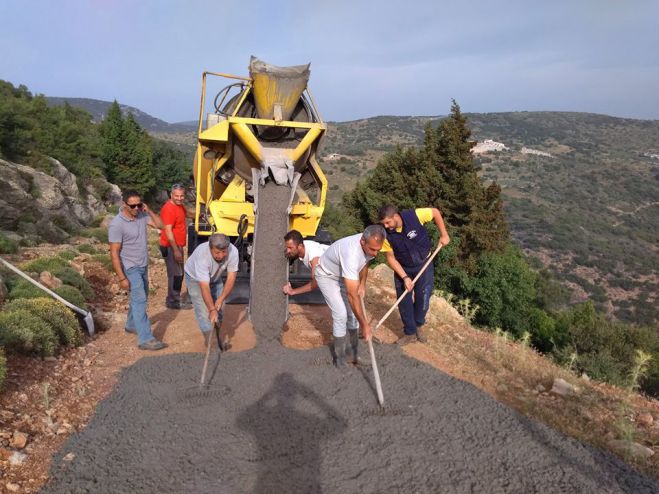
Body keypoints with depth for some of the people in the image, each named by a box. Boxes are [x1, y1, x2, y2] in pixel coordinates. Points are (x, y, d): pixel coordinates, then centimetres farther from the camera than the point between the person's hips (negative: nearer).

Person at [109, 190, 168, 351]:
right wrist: (122, 278, -22)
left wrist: (149, 211, -10)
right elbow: (114, 253, -20)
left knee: (139, 297, 20)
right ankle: (145, 339, -11)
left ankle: (131, 325, 41)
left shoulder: (141, 215, -3)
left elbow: (160, 225, 5)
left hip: (143, 266, 8)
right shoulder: (117, 224, -22)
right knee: (140, 300, -12)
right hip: (131, 268, -8)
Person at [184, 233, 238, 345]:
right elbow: (204, 287, -43)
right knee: (203, 310, -13)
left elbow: (231, 278, -26)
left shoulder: (233, 251, -31)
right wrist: (212, 310, -47)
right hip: (195, 278, -4)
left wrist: (221, 299, -33)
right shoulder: (202, 256, -42)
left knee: (219, 307, 5)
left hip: (215, 277, 4)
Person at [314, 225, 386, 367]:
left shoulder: (369, 244, -21)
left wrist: (362, 284, -8)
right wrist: (364, 324, -38)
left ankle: (355, 353, 19)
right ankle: (340, 360, 0)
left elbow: (365, 262, 5)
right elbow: (352, 296, -42)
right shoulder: (351, 254, -45)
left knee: (353, 312, 4)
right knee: (341, 314, -14)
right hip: (327, 276, -7)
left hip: (343, 275, 7)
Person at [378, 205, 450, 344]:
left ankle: (419, 326, 31)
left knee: (423, 299, 5)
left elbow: (435, 212, -10)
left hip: (423, 264, -1)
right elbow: (391, 258, -13)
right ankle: (410, 332, 22)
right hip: (403, 269, 1)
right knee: (404, 302, 3)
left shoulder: (414, 215, -28)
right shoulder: (386, 234, -23)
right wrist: (405, 277, -19)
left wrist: (444, 234, -10)